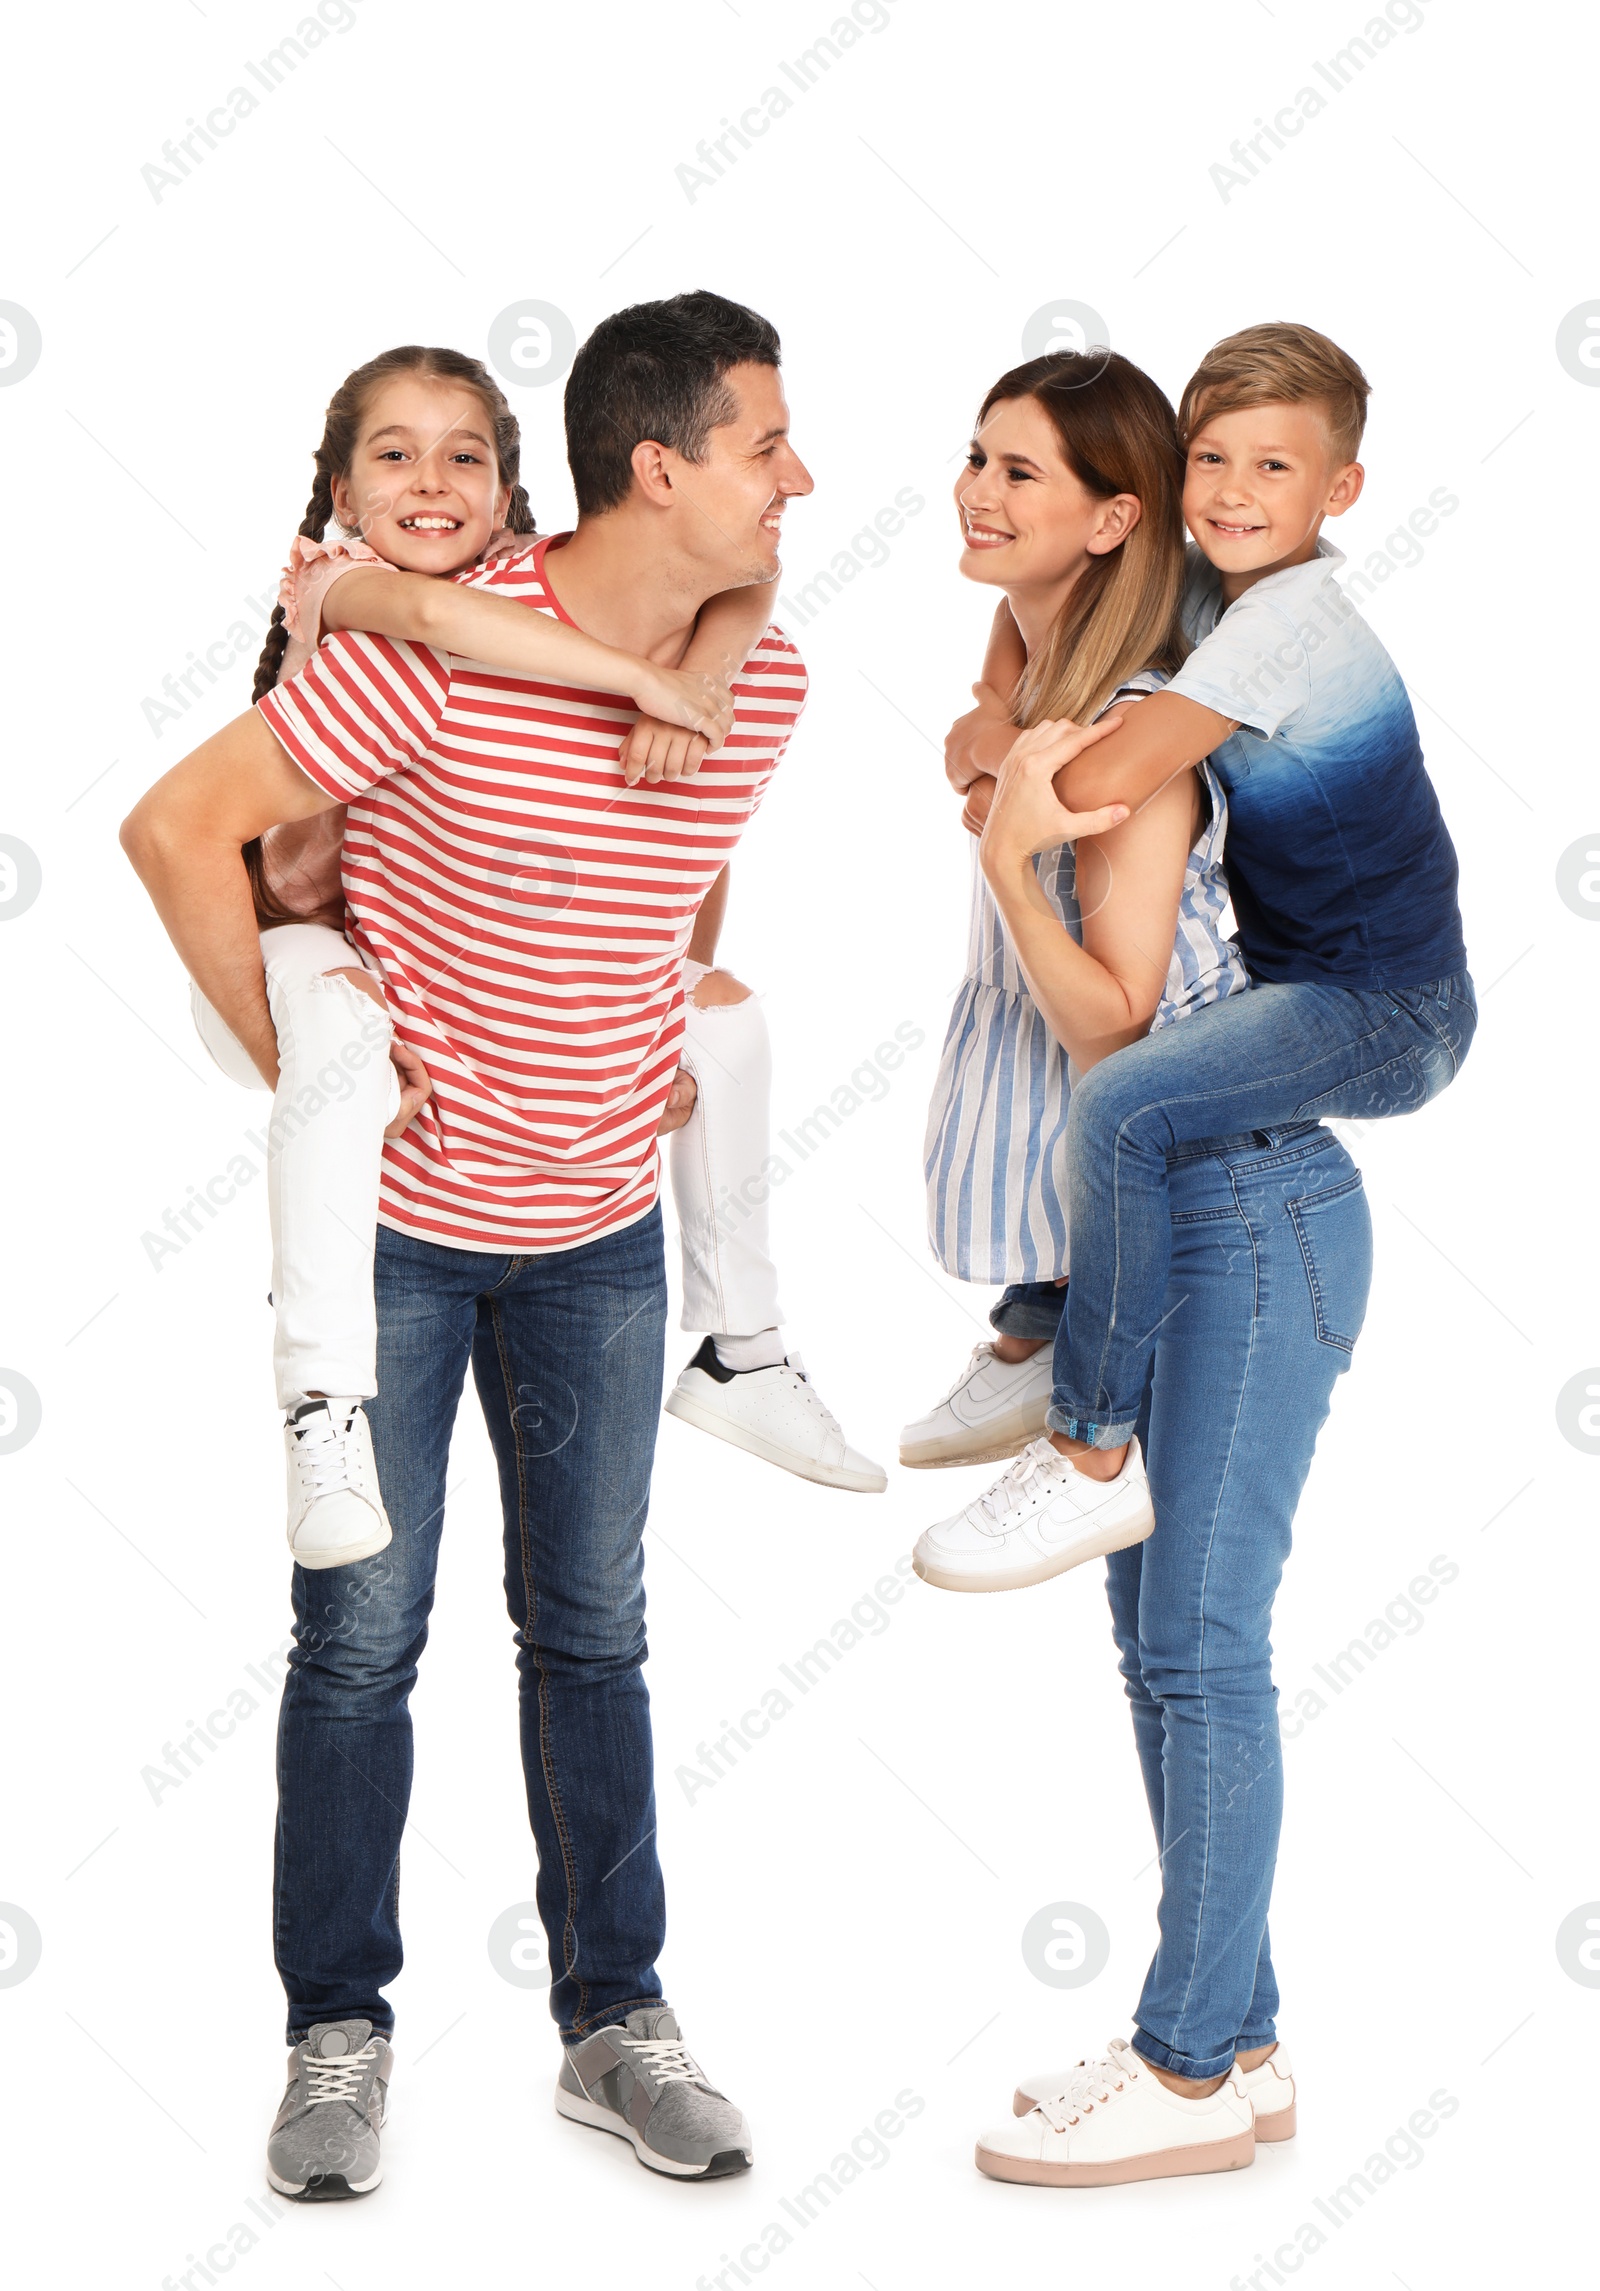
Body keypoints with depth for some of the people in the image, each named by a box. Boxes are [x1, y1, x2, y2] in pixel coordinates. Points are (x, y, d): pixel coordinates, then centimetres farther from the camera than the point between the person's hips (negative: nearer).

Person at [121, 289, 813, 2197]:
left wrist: (666, 1038, 9)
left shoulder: (763, 683, -2)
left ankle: (615, 2023, 24)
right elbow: (179, 825, -16)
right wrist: (299, 1065, -13)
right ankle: (337, 2039, 19)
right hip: (392, 1207, -5)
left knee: (591, 1631, 12)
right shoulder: (438, 649, -21)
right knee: (363, 1635, 4)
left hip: (601, 1229, 5)